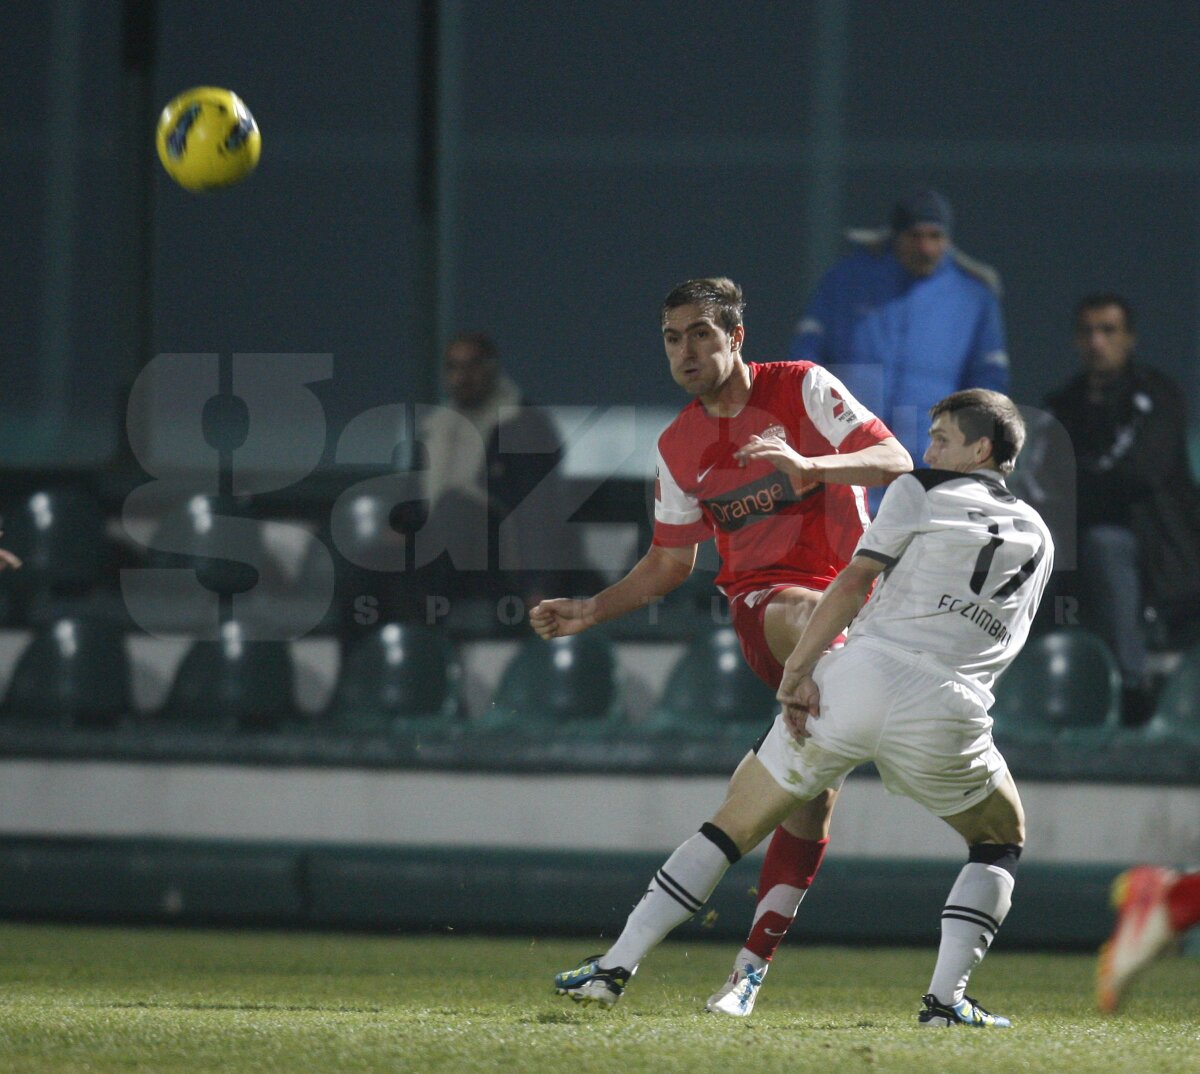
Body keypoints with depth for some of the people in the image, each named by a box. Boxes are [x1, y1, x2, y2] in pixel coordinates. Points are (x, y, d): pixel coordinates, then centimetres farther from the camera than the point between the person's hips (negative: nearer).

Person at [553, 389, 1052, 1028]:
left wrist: (798, 669, -7)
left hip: (856, 682, -1)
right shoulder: (1037, 541, 22)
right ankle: (945, 997, 5)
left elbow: (853, 584, -1)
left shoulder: (918, 493, 12)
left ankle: (614, 966, 9)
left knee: (733, 825, 13)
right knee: (1001, 843, 26)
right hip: (946, 712, 1)